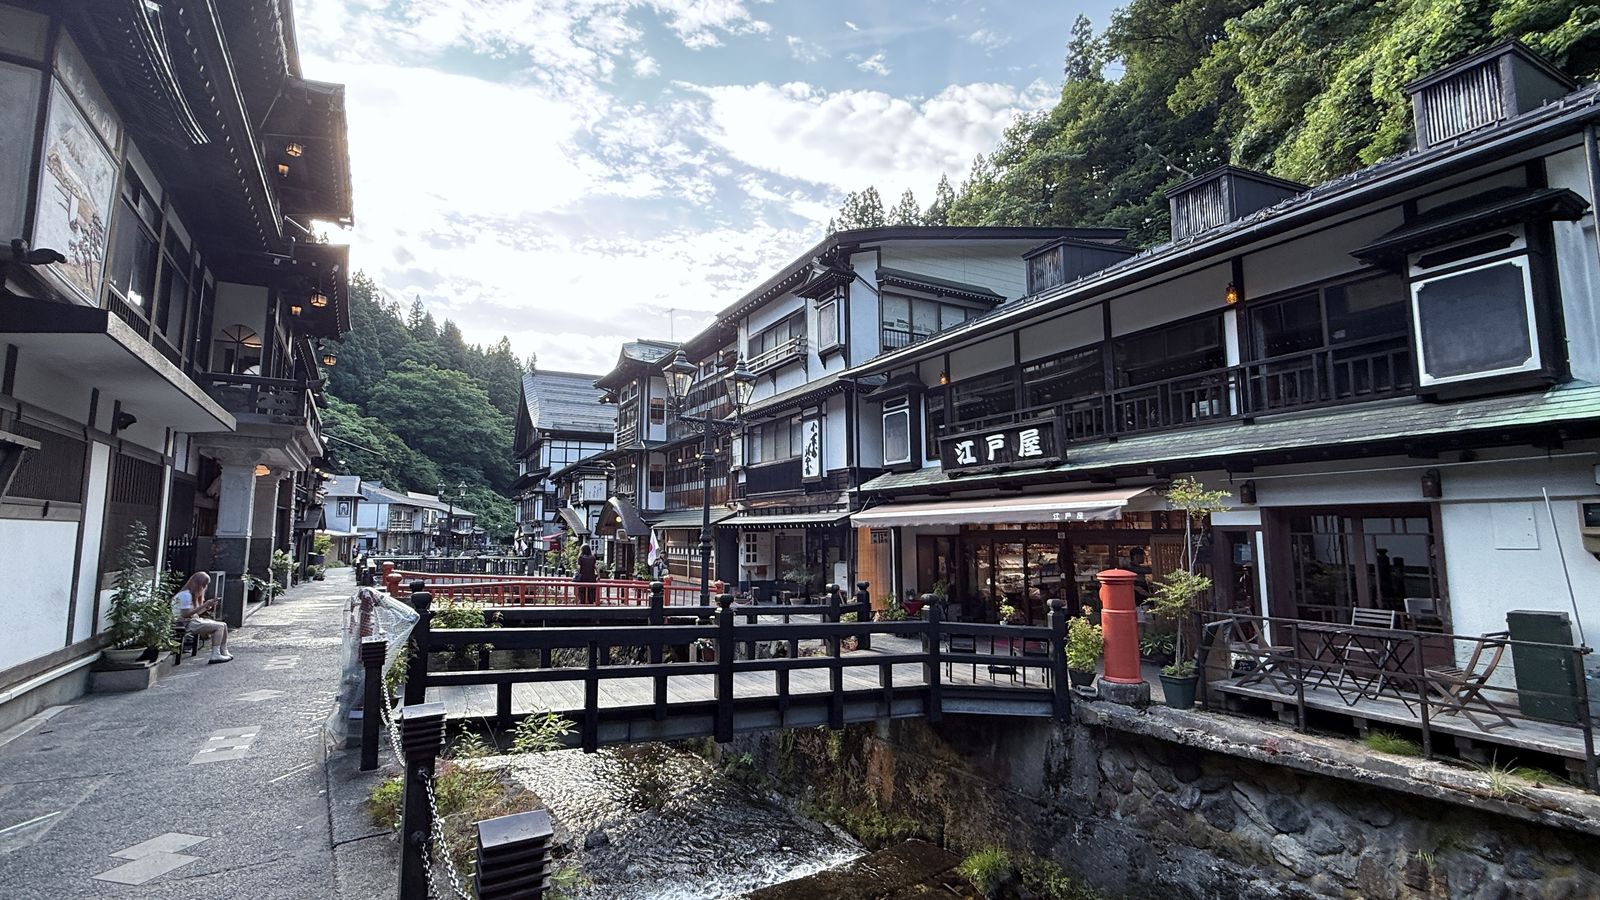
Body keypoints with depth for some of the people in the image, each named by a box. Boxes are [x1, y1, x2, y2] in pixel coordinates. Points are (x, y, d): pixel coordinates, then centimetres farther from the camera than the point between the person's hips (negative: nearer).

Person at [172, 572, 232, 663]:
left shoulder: (194, 595, 17)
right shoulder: (186, 595, -15)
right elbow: (186, 614, -23)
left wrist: (209, 606, 3)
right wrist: (204, 605, -22)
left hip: (195, 620, 10)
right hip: (187, 624, -10)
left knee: (223, 625, 4)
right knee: (219, 627, -20)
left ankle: (224, 652, 2)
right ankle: (215, 655, -23)